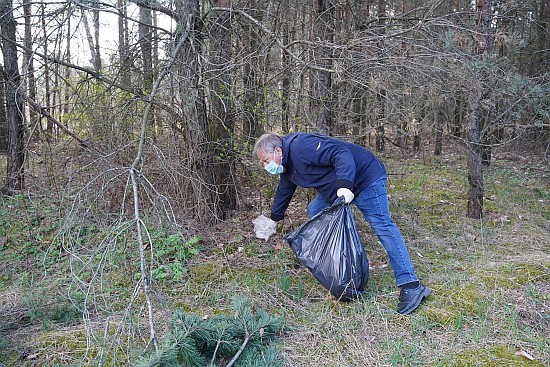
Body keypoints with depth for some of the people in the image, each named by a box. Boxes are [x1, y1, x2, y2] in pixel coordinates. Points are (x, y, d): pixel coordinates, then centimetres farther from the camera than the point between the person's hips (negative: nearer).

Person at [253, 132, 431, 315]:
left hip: (366, 177, -10)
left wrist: (345, 185, -42)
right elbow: (283, 193, 28)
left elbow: (341, 153, -30)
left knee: (382, 226, -16)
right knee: (314, 211, 10)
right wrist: (274, 219, 39)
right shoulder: (287, 168, 10)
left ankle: (410, 285, -16)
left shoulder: (301, 146, -23)